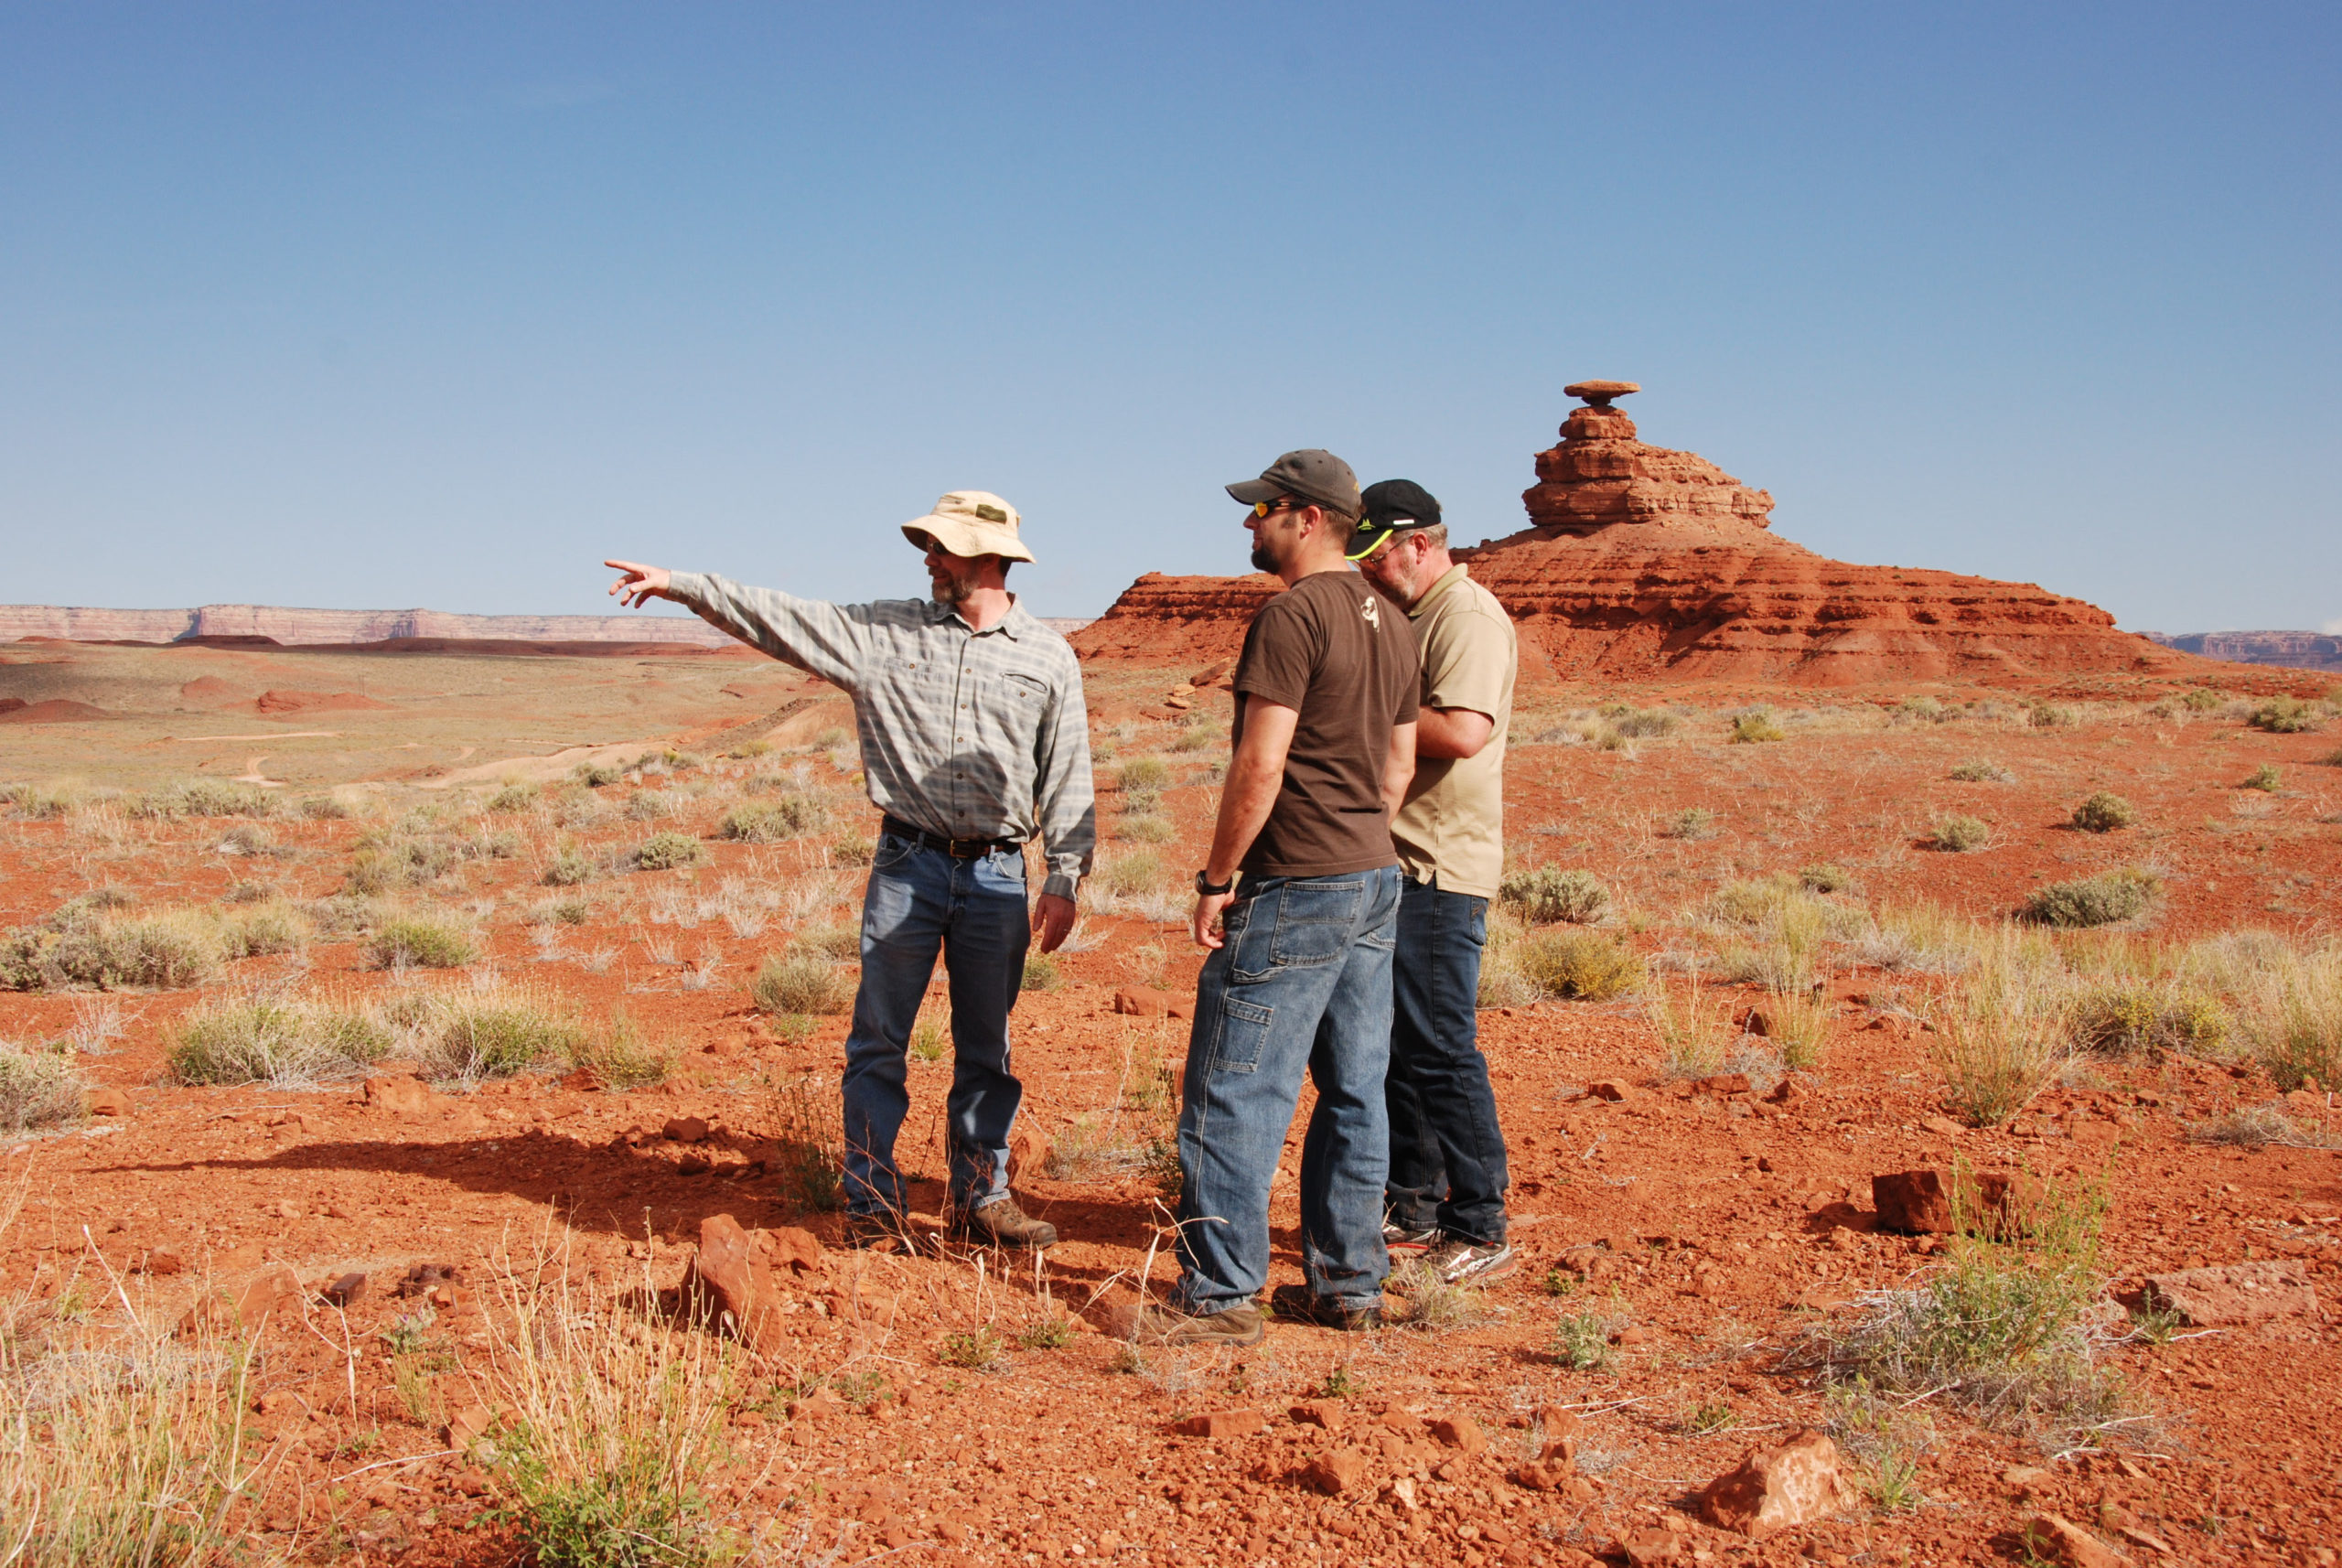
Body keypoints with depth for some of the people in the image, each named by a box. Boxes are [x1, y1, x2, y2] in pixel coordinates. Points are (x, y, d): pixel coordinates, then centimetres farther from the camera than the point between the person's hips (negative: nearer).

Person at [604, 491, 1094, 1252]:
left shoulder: (1049, 658, 4)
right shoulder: (885, 632, 5)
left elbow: (1068, 776, 3)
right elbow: (779, 618, 3)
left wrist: (1064, 882, -2)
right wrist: (681, 585, -4)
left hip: (996, 875, 0)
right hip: (907, 865, 0)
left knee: (986, 1048, 9)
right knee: (878, 1040, 2)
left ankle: (981, 1198, 21)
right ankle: (872, 1204, 11)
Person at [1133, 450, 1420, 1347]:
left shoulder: (1293, 616, -14)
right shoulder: (1390, 623, 14)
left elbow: (1260, 766, -19)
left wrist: (1216, 880, -12)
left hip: (1295, 888, -9)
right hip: (1376, 879, 10)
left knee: (1235, 1090, -3)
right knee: (1353, 1090, 12)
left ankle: (1221, 1295, 1)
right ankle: (1348, 1283, 19)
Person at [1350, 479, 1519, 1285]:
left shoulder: (1467, 614, -11)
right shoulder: (1412, 616, 20)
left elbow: (1462, 732, -25)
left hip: (1440, 871, -10)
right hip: (1397, 864, 10)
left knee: (1441, 1049, -8)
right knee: (1392, 1044, 14)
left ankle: (1482, 1232, -1)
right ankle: (1414, 1211, 24)